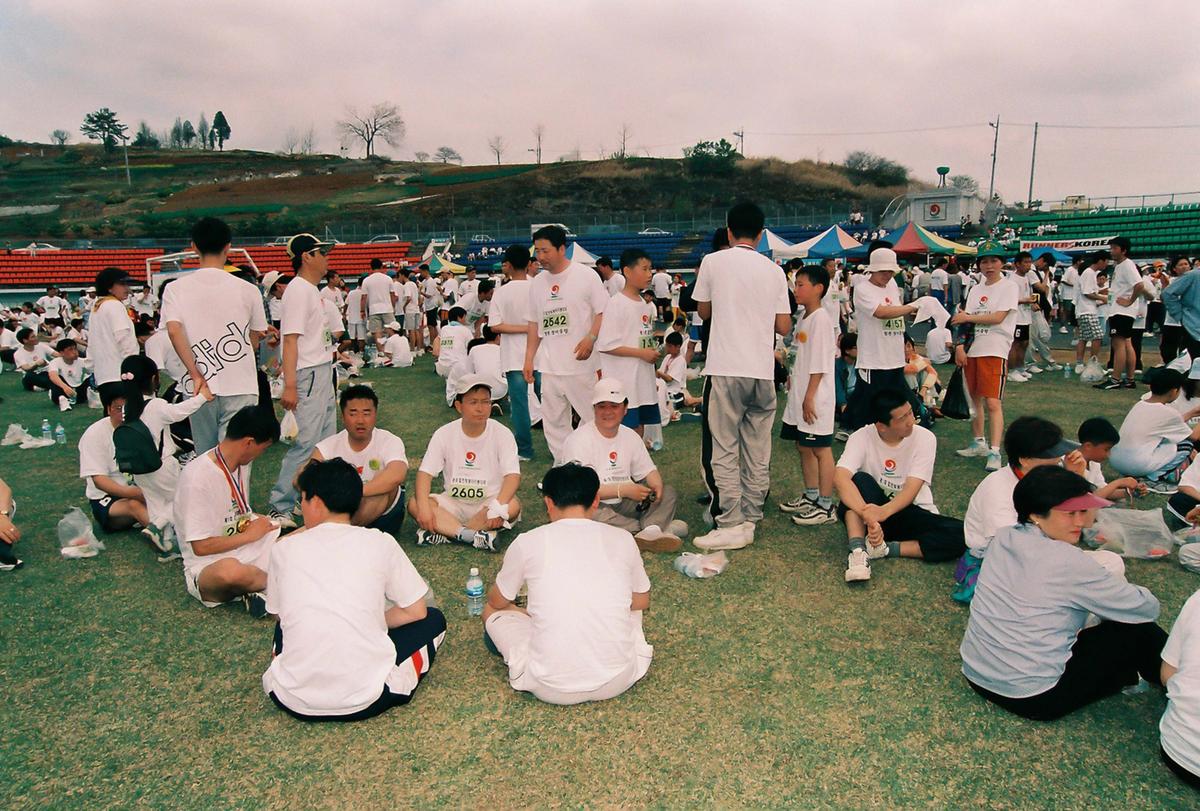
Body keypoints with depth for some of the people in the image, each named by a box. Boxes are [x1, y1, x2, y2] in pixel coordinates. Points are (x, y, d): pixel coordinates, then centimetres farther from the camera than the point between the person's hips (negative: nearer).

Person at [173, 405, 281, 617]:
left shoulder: (242, 464, 7)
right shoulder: (197, 477, -19)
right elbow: (201, 547, -19)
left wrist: (262, 523, 4)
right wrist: (250, 534, -9)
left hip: (247, 551, 7)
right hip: (207, 566, -7)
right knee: (230, 570, -43)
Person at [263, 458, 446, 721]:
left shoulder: (284, 549, 4)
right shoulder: (380, 542, -1)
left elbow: (280, 612, 16)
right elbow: (415, 612, 5)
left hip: (294, 701, 4)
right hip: (364, 700, -3)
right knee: (433, 620, 20)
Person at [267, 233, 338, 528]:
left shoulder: (311, 290, 15)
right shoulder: (298, 290, -14)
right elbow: (290, 339, -21)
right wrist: (289, 386, -26)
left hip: (322, 373, 10)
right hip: (308, 374, -10)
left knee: (326, 439, 15)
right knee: (306, 442, -11)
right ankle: (280, 507, -4)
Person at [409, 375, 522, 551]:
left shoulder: (502, 434, -9)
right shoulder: (444, 434, -4)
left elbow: (512, 475, -18)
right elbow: (425, 472, -9)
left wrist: (498, 506, -36)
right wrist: (424, 506, -28)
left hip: (488, 502, -1)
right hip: (453, 503, 1)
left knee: (513, 506, -33)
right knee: (414, 504, -24)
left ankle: (444, 533, -27)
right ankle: (473, 536, -35)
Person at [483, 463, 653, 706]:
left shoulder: (528, 542, -4)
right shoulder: (622, 539, 0)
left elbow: (497, 601, 15)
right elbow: (642, 601, 17)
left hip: (551, 688, -2)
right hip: (618, 681, 3)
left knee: (492, 612, 22)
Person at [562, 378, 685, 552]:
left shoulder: (630, 436, 9)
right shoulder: (578, 440, -12)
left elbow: (647, 471, 16)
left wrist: (656, 485, -9)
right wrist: (624, 490, -23)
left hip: (623, 505, 6)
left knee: (668, 492, -6)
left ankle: (650, 531, -35)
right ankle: (657, 526, -28)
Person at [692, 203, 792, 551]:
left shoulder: (713, 262, -2)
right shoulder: (774, 270, 7)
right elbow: (783, 326, 8)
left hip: (725, 369, -4)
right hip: (763, 370, 4)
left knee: (721, 450, 1)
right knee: (758, 452, 11)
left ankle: (730, 525, -1)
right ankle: (750, 520, 19)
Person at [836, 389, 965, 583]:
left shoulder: (924, 438, -13)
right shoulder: (862, 437, -15)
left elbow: (911, 490, -23)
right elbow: (840, 478, -32)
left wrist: (884, 512, -44)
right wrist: (868, 515, -47)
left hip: (913, 513, 1)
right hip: (876, 509, -1)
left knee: (961, 535, -27)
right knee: (860, 479, -31)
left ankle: (886, 549, -24)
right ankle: (858, 551, -36)